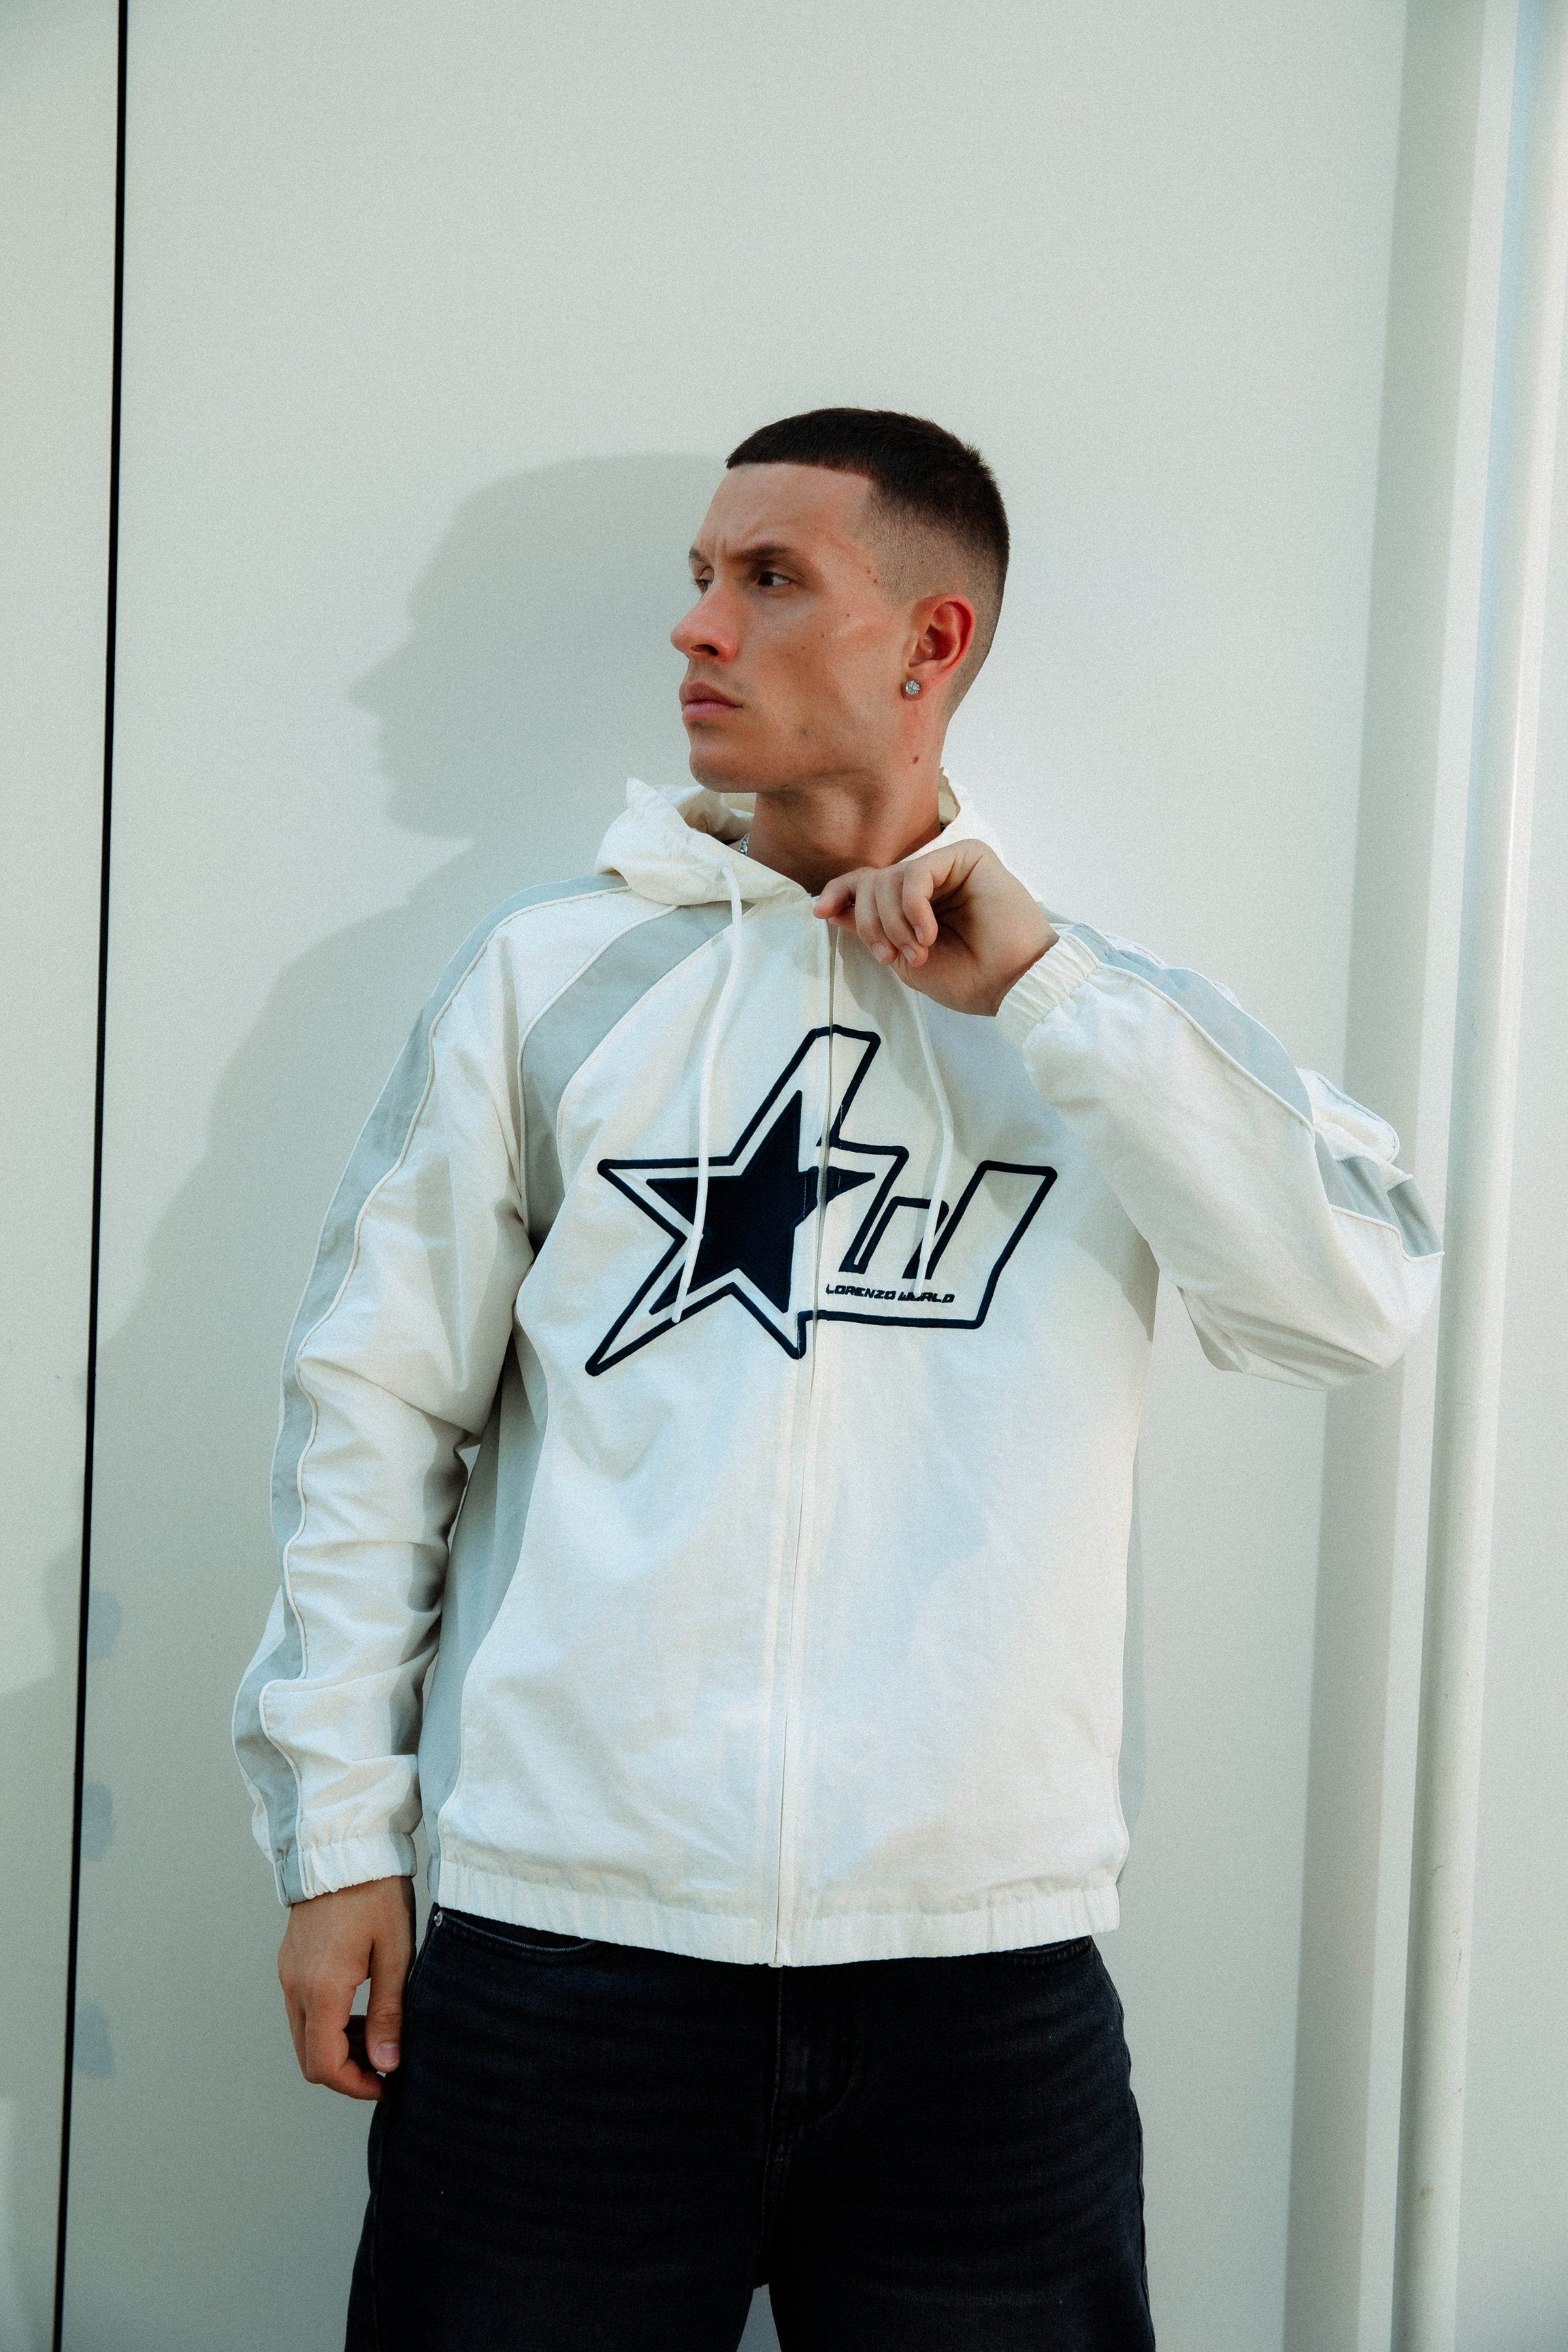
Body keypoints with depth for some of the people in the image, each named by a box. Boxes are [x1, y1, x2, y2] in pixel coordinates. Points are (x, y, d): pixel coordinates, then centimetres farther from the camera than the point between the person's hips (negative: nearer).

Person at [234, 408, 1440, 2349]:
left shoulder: (1114, 1026, 7)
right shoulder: (553, 973, 6)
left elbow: (1361, 1301, -8)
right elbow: (379, 1406, 5)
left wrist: (1035, 993, -9)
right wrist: (340, 1833, 1)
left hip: (988, 1971, 1)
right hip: (565, 1942, 0)